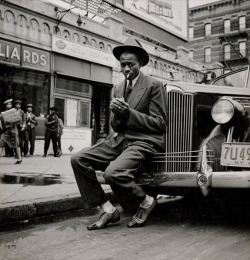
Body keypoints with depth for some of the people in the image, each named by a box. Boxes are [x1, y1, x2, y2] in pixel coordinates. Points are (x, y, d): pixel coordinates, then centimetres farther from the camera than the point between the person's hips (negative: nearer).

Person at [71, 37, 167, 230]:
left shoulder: (154, 85, -3)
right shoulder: (118, 88, 16)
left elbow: (160, 123, -7)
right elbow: (116, 126, 15)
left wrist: (128, 112, -17)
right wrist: (117, 114, -9)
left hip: (144, 141, -7)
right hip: (119, 140, 7)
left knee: (113, 172, -32)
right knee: (78, 159, -12)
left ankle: (146, 202, -1)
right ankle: (108, 210, -4)